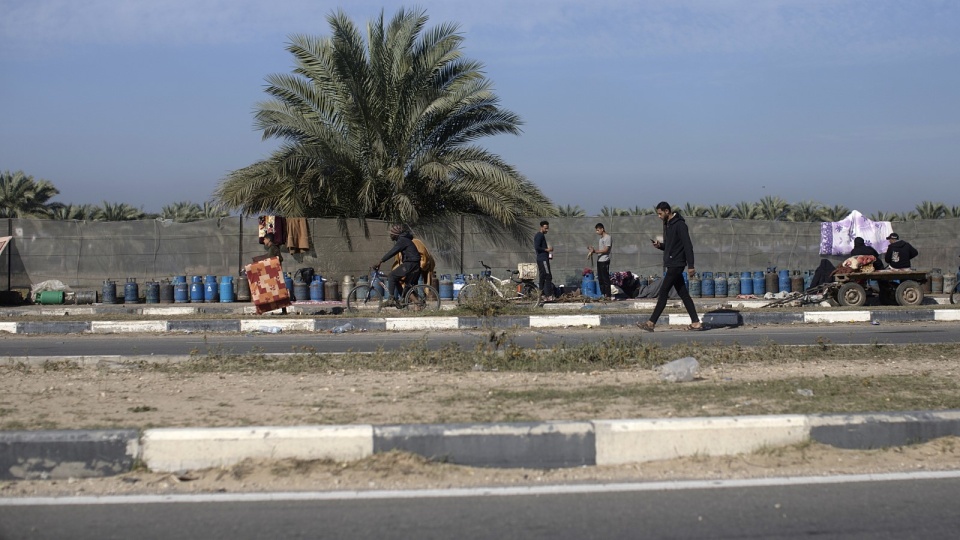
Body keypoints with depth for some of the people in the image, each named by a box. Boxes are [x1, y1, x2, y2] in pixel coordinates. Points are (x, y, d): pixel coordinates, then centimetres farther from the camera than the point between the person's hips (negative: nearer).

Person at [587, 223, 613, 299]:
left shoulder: (608, 237, -8)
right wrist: (593, 250, -1)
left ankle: (608, 296, -6)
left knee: (605, 279, -8)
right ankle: (603, 294, 13)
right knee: (600, 279, 9)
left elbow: (605, 250, -14)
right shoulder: (600, 239, 19)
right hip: (599, 260, 9)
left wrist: (595, 251, -15)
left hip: (604, 261, -9)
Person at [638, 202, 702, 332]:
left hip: (676, 264, -10)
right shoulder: (667, 225, 15)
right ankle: (696, 323, 10)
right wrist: (660, 245, 3)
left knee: (663, 292, -9)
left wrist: (690, 266, -21)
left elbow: (688, 246, -17)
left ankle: (651, 323, -8)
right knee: (683, 294, 8)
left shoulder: (680, 225, -14)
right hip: (672, 264, 10)